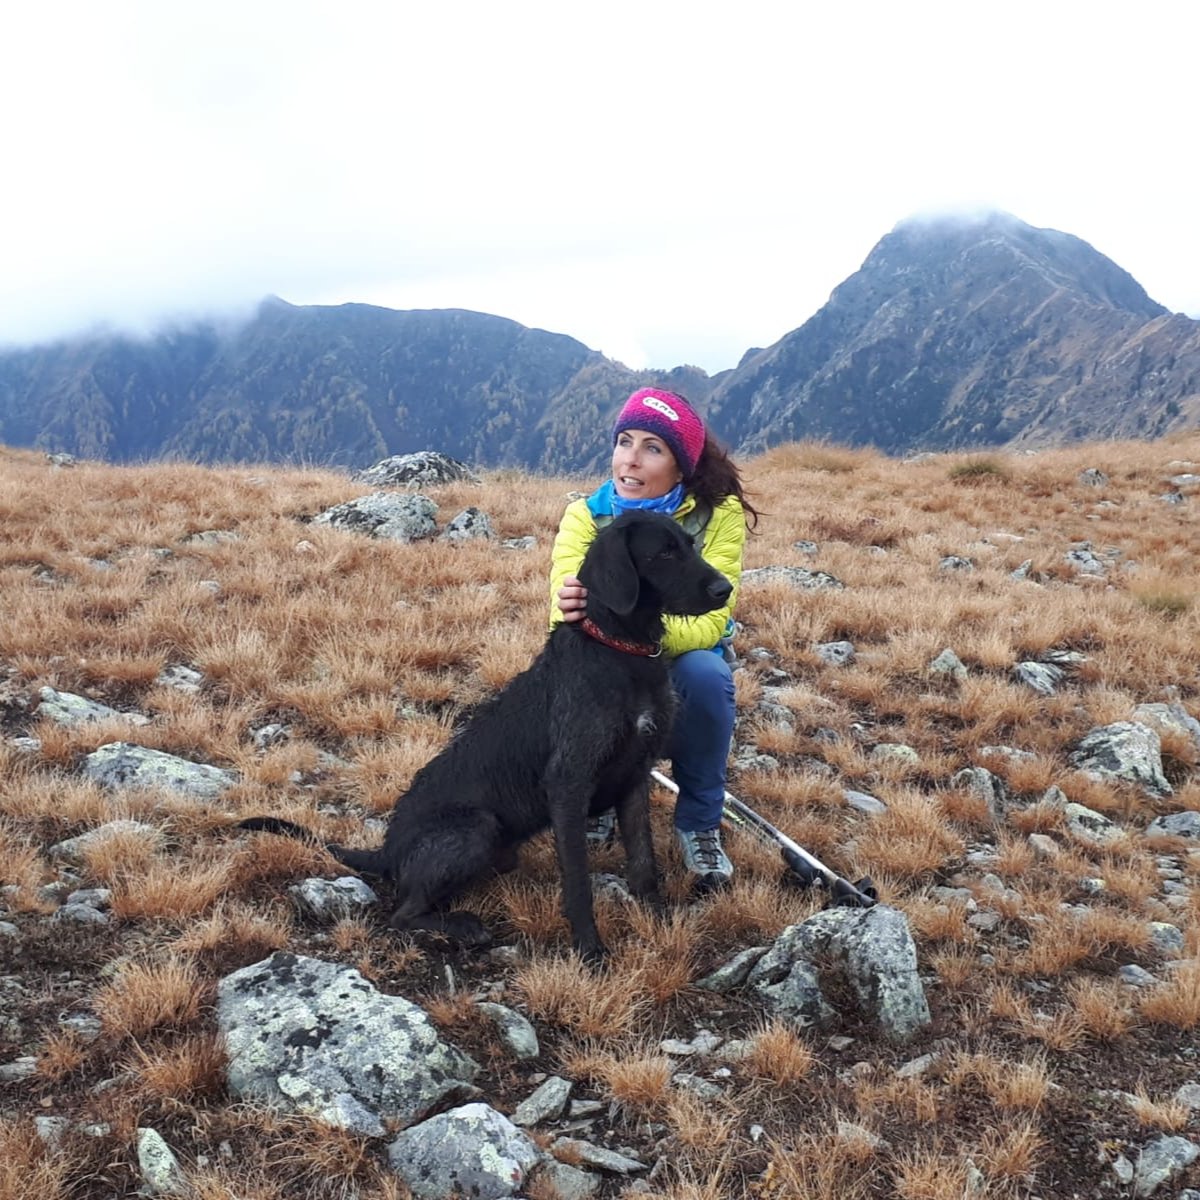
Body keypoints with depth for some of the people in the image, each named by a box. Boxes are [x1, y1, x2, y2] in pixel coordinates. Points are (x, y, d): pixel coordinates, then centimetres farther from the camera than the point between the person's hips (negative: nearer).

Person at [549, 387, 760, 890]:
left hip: (681, 668, -1)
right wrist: (573, 617, -51)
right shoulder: (585, 515, -14)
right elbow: (563, 622, -25)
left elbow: (707, 624, -27)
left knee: (705, 672, -34)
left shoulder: (718, 513, -17)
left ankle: (699, 823, -11)